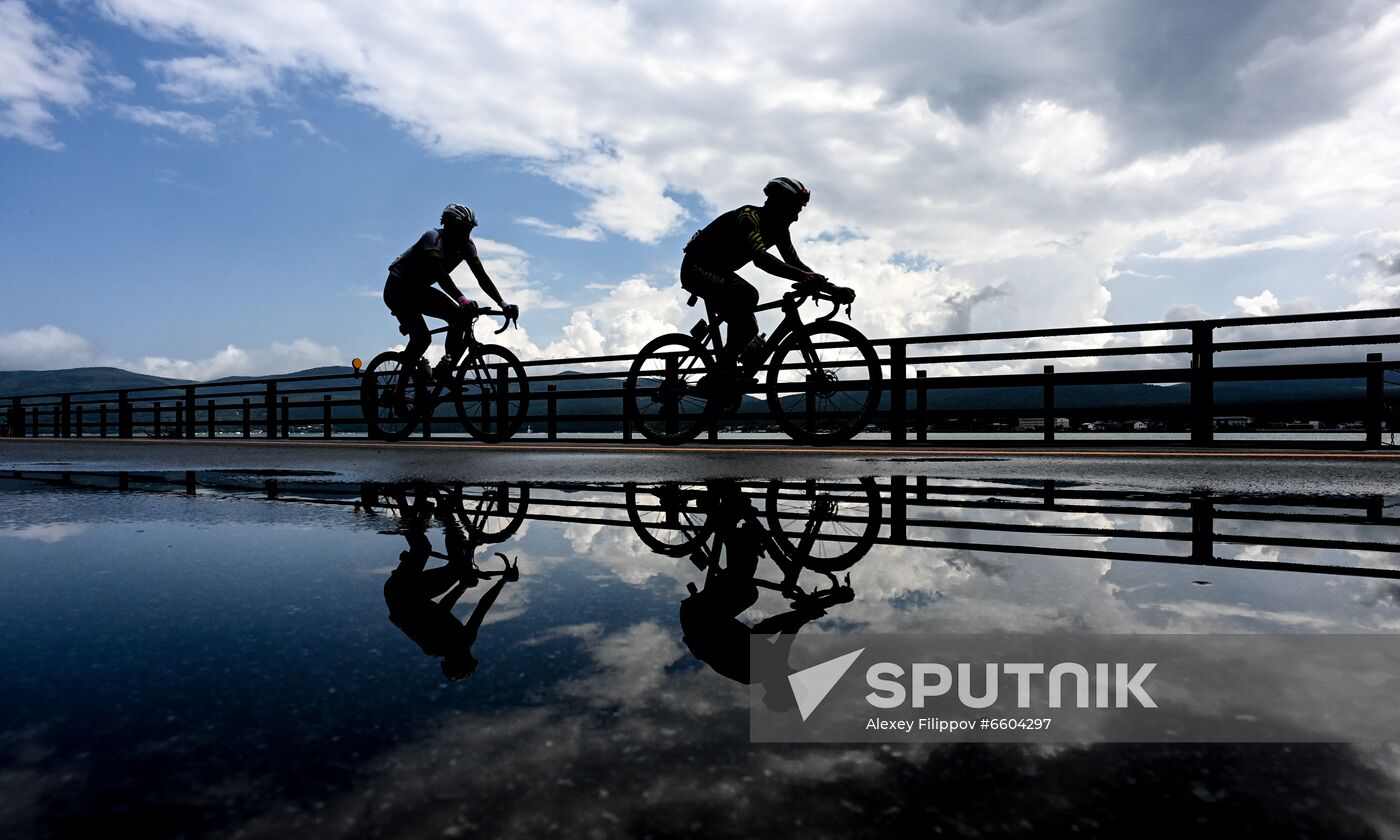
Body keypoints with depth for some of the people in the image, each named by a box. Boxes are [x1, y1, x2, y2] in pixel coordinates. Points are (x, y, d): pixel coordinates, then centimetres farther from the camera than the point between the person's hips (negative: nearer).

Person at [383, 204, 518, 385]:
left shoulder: (466, 245, -7)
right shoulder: (434, 238, -27)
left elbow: (482, 276, -12)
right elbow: (441, 274, -42)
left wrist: (503, 304, -24)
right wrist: (462, 299, -56)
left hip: (420, 290, 7)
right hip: (398, 290, -7)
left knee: (461, 317, -13)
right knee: (422, 337, -23)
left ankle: (444, 371, -2)